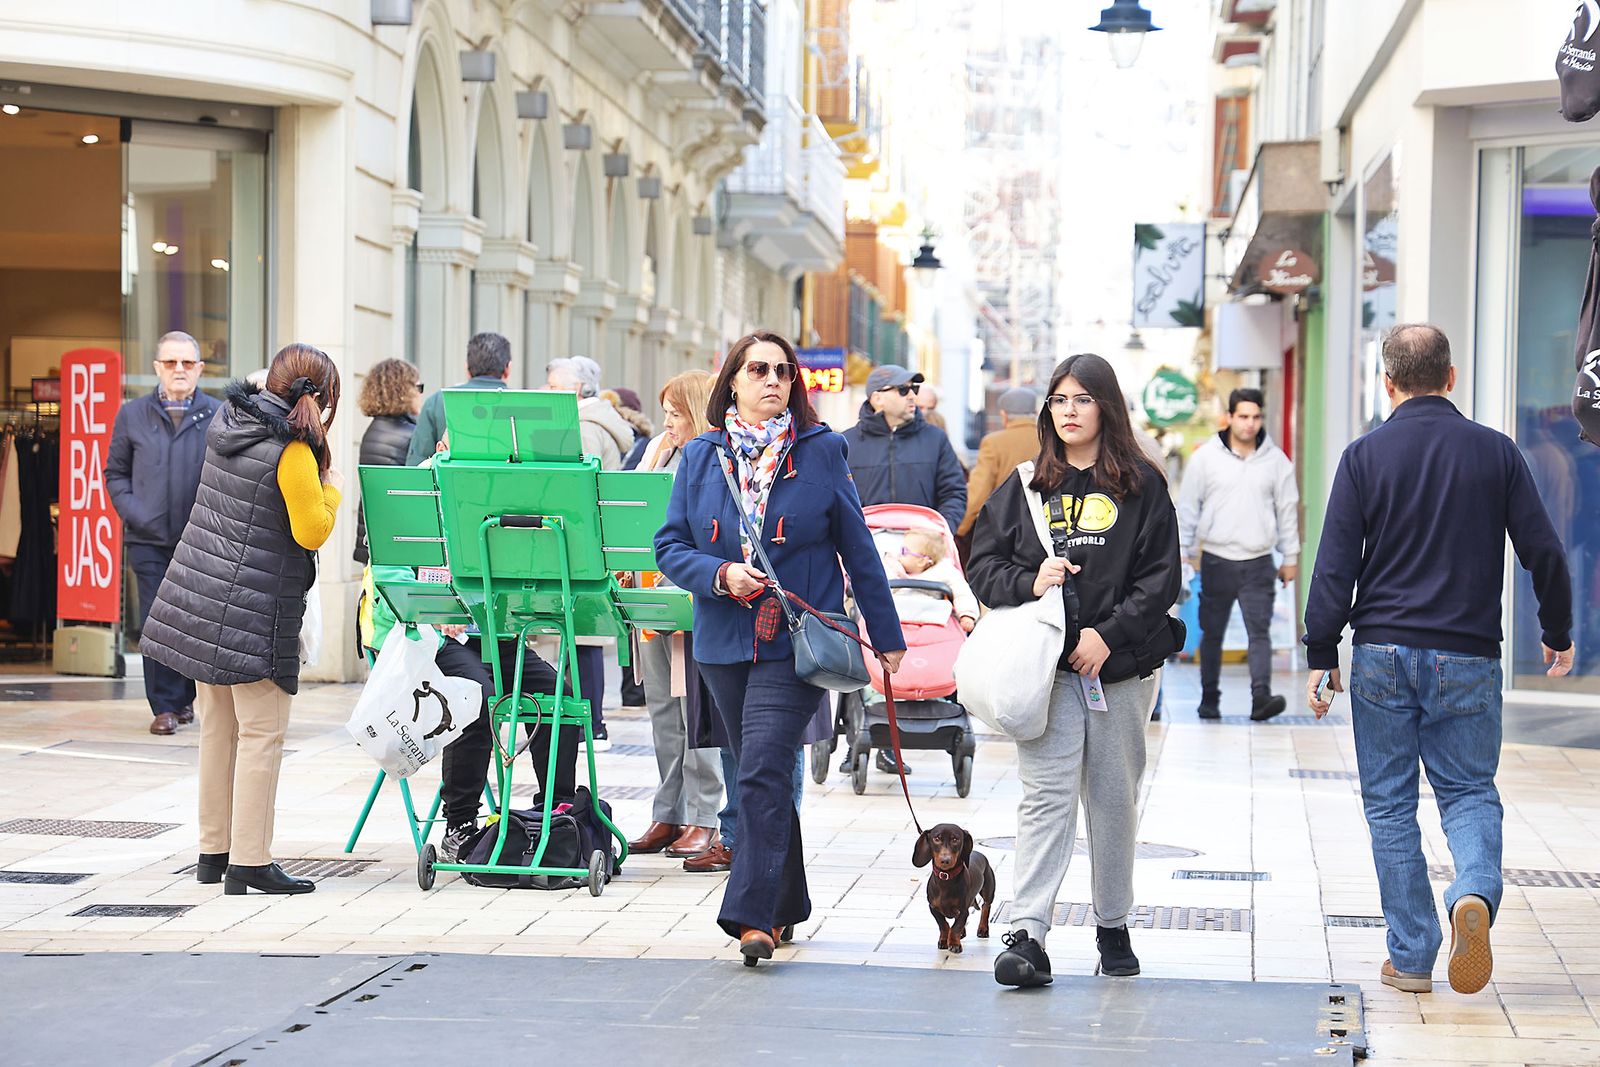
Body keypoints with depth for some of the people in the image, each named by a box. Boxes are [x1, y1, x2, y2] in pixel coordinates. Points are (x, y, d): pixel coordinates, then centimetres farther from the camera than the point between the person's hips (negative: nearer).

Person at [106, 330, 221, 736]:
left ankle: (185, 696, 21)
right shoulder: (132, 415, 10)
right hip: (149, 539, 1)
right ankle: (164, 706, 3)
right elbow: (115, 473, 13)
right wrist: (133, 512, -3)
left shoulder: (219, 415, 4)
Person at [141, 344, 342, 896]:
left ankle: (213, 850, 22)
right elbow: (311, 532, -14)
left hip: (200, 596, 9)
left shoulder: (227, 421, 9)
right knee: (262, 731, -4)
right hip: (251, 610, -9)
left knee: (218, 725, 15)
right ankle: (250, 862, -5)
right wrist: (332, 488, 2)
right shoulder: (293, 451, -16)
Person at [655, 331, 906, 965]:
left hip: (798, 641, -4)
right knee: (757, 776, 13)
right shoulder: (701, 458, 6)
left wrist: (887, 636, 6)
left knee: (764, 771, -16)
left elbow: (857, 548, 4)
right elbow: (671, 547, 5)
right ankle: (786, 905, 26)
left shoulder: (821, 451, -1)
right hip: (725, 643, 4)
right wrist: (721, 574, -15)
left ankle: (752, 914, -17)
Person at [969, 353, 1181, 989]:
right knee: (1046, 794, -11)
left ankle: (1113, 927, 21)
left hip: (1122, 667, 0)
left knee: (1114, 798, 8)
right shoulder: (1025, 485, 11)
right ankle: (1028, 936, -18)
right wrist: (1029, 583, -10)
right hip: (1045, 666, 0)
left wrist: (1108, 634, -12)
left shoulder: (1142, 487, 4)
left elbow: (1161, 578, -1)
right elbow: (983, 565, 9)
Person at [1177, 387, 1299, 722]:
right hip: (1216, 560, 0)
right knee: (1212, 633, 8)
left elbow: (1287, 510, 9)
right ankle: (1209, 699, 18)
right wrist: (1186, 553, 2)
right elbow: (1188, 507, 4)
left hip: (1258, 562, 0)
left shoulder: (1275, 459, 3)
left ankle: (1261, 696, -19)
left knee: (1260, 631, -11)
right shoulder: (1206, 456, -1)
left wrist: (1290, 557, 10)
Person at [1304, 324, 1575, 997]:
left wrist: (1321, 655, 1)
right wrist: (1558, 632, 18)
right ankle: (1475, 892, -20)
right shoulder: (1496, 452, 1)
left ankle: (1411, 958, 8)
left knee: (1390, 804, 8)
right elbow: (1543, 551, 4)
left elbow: (1335, 566, -5)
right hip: (1469, 658, 1)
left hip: (1383, 655, -1)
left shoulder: (1365, 456, -2)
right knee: (1469, 791, 11)